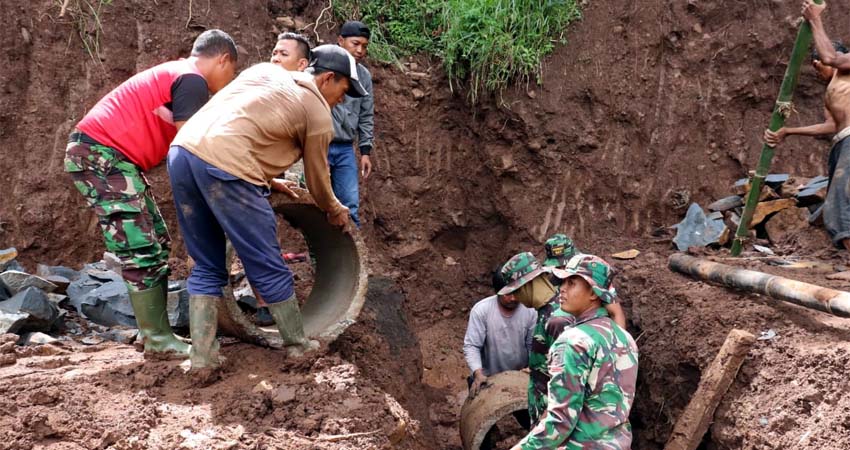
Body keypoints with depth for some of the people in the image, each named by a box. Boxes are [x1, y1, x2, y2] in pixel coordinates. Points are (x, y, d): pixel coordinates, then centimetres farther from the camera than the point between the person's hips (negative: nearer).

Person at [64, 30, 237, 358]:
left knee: (157, 245, 12)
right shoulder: (192, 80, -11)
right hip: (99, 155, -10)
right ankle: (159, 340, -2)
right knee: (143, 252, -8)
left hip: (112, 157, 10)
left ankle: (152, 330, 16)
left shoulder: (176, 74, 20)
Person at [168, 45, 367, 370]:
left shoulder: (267, 72, 27)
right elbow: (317, 176, 20)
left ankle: (201, 356, 14)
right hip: (223, 165, -7)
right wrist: (335, 211, 39)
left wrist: (266, 179, 38)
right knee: (269, 268, 8)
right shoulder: (318, 112, 8)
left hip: (182, 151, 8)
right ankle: (298, 346, 21)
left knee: (207, 268, 17)